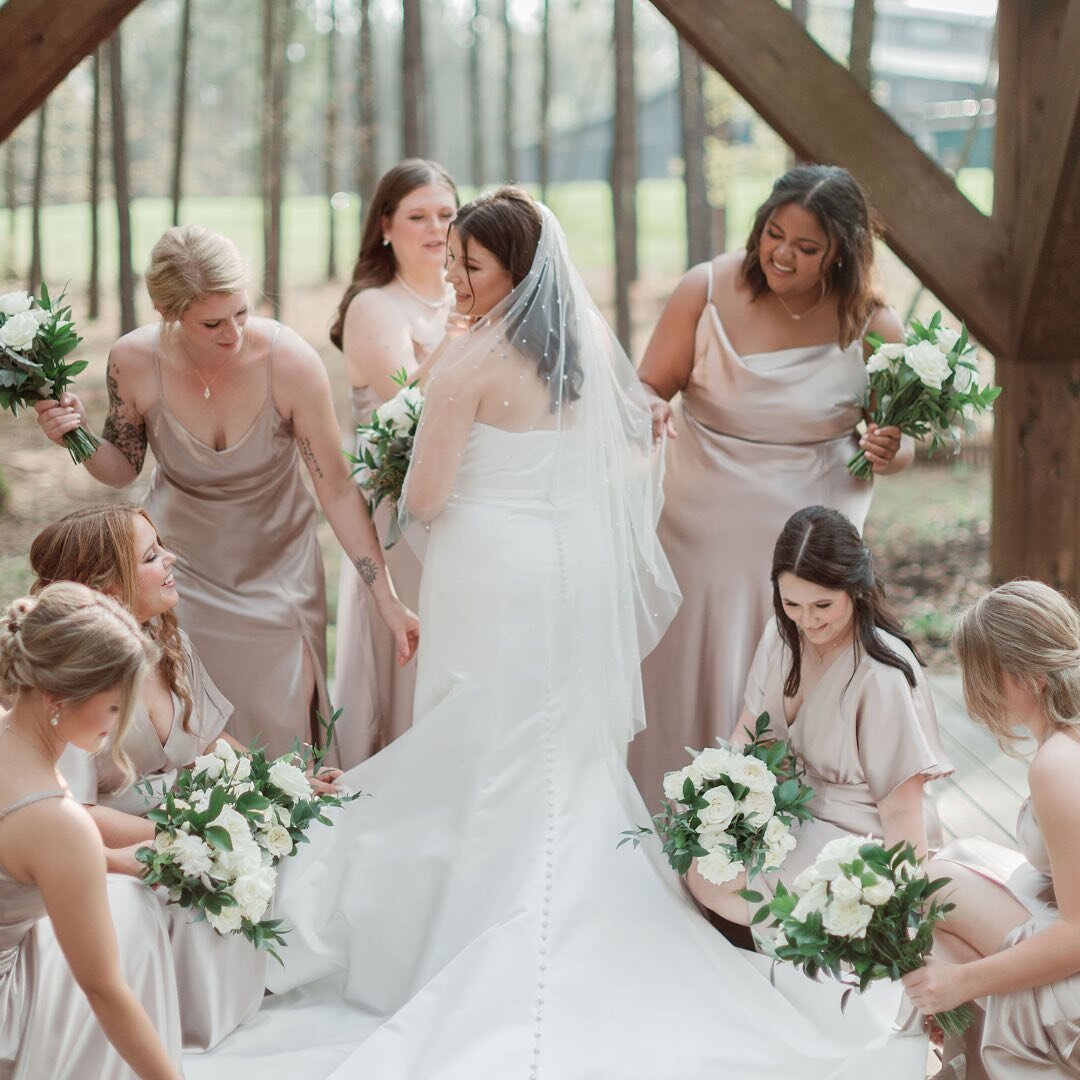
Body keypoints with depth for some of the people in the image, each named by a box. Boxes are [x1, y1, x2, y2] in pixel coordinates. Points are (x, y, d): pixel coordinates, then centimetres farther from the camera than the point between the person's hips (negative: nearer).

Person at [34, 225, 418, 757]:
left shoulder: (291, 362, -26)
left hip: (275, 570, -1)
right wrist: (78, 437, -23)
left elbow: (336, 489, -18)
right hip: (180, 568, 1)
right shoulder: (133, 361, -20)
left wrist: (387, 599, -18)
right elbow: (123, 468, -2)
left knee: (278, 729, 4)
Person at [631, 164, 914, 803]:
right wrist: (649, 413, -24)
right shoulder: (709, 290, -7)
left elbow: (902, 437, 6)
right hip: (704, 530, 1)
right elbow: (650, 387, 0)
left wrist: (890, 455, -17)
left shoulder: (872, 328, -6)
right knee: (689, 685, 6)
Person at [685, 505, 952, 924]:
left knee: (713, 884, -18)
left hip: (859, 838, -7)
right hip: (795, 807, 8)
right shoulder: (782, 635, -4)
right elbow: (748, 732, 5)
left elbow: (901, 810, -23)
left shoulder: (883, 675, -26)